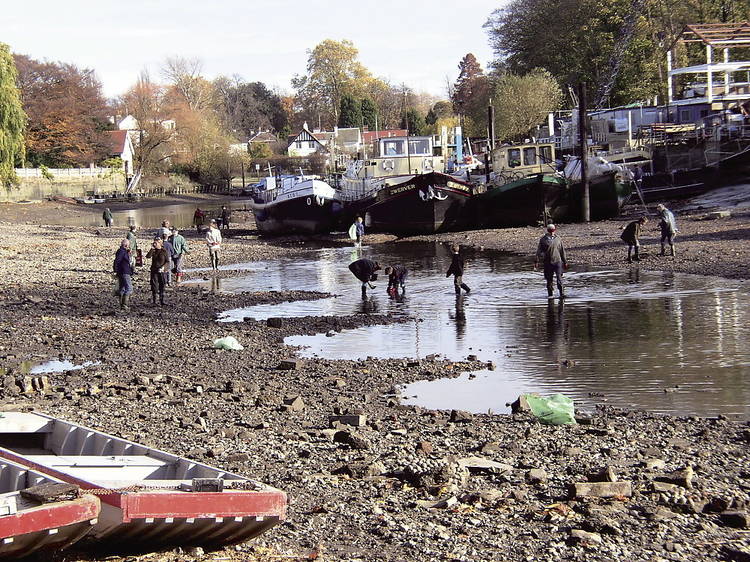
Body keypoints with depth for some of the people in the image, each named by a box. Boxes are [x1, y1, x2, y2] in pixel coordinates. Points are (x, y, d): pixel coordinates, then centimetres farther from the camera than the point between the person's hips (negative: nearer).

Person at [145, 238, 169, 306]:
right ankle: (153, 301, 8)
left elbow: (167, 261, -3)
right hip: (154, 271, 2)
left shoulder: (164, 251, -3)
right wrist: (152, 248, -16)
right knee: (154, 286, 1)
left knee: (162, 286, 4)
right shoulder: (153, 251, 3)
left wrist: (163, 267, -17)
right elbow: (148, 256, -13)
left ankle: (161, 301, 13)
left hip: (161, 271, -2)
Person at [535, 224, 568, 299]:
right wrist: (536, 262, -7)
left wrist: (565, 261, 15)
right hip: (548, 262, 0)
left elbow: (562, 250, 13)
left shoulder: (557, 238, 7)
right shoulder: (543, 239, 0)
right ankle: (550, 294, 19)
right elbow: (539, 251, 0)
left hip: (557, 261, 0)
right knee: (549, 279, 6)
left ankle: (562, 293, -11)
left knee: (559, 278, -10)